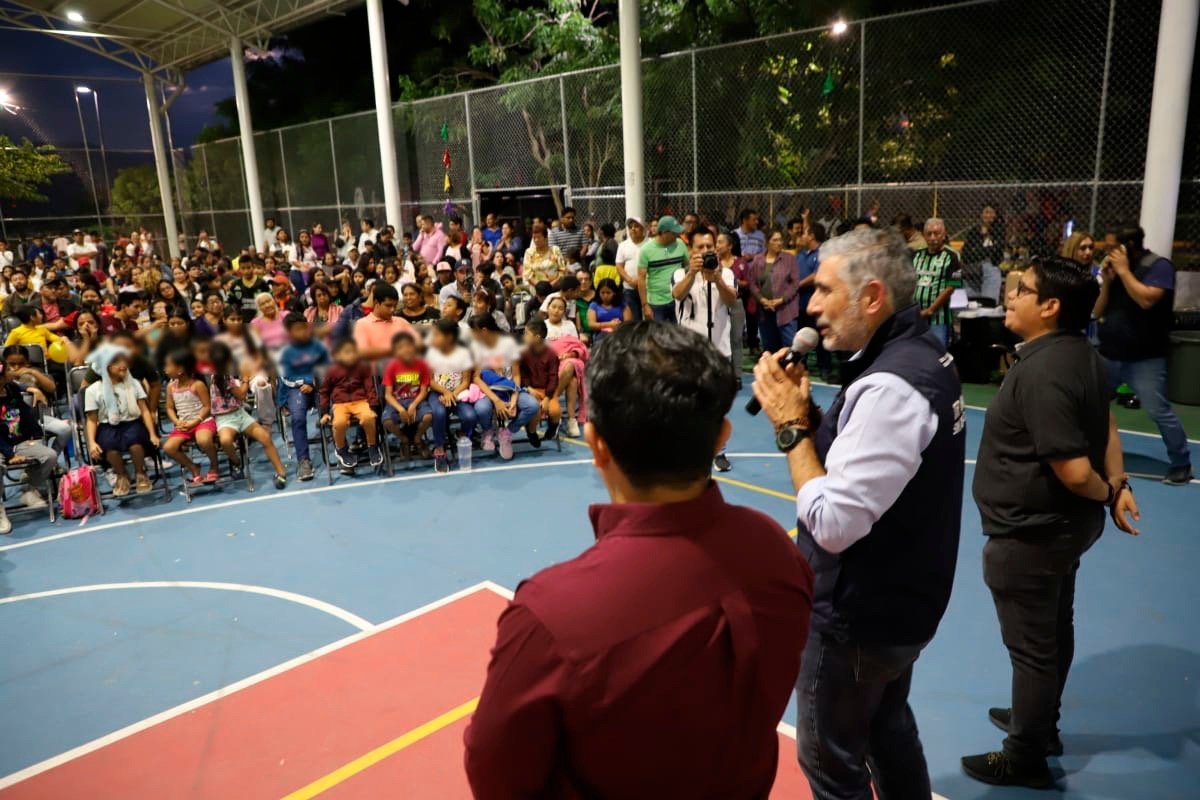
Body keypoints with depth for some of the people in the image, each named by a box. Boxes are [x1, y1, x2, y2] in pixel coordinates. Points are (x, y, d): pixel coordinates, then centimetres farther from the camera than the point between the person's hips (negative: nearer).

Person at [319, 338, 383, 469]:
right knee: (339, 422, -34)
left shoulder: (364, 367, 3)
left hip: (360, 401, 0)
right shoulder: (333, 370, 2)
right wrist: (324, 412, 7)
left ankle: (373, 447, -7)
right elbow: (324, 391, 12)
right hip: (340, 403, 0)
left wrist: (373, 407, -7)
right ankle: (341, 450, -2)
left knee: (368, 417, -35)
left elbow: (370, 388, 5)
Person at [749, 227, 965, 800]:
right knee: (887, 728, 28)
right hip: (896, 598, 10)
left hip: (857, 615, -10)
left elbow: (832, 525, -30)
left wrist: (793, 425, -22)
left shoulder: (891, 386, -29)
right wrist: (810, 415, -6)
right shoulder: (921, 352, 1)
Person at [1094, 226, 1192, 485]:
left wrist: (1124, 271, -17)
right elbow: (1098, 312, 8)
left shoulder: (1159, 266, -7)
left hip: (1145, 359, -6)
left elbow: (1147, 300, -25)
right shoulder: (1116, 268, 9)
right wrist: (1106, 281, -5)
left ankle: (1182, 464, 9)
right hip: (1109, 355, 6)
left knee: (1159, 412, -5)